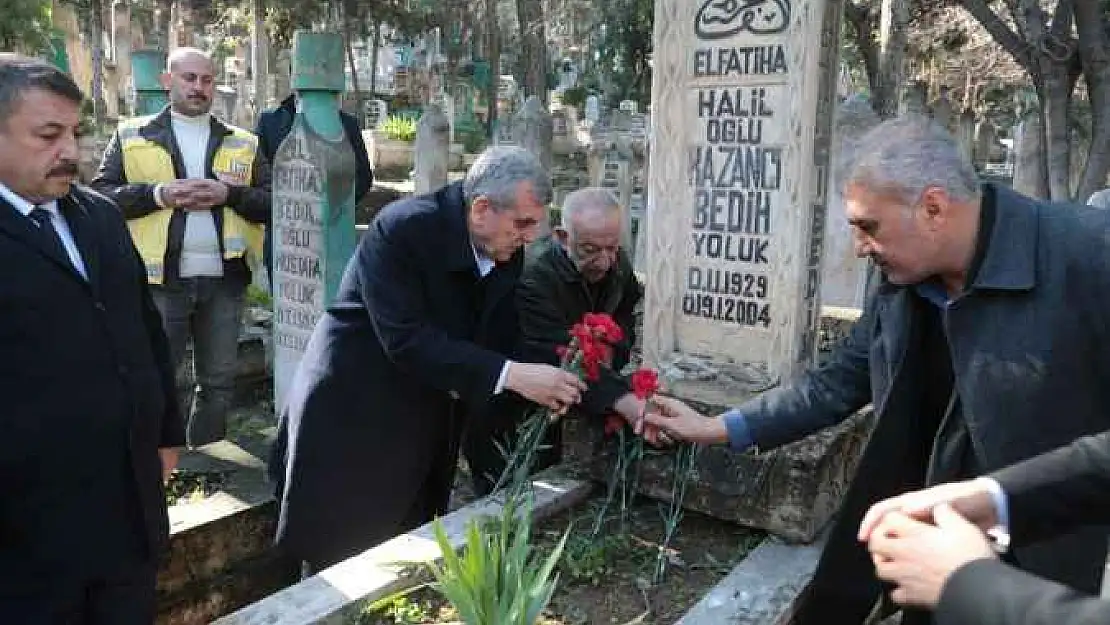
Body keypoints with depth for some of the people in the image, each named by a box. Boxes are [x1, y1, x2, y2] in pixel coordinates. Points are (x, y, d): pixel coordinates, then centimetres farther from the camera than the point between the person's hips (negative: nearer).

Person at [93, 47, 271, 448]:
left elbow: (272, 203, 4)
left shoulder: (244, 143, 10)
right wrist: (157, 193, -14)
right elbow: (100, 195, 0)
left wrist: (229, 194, -13)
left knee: (219, 382, 11)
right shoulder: (131, 135, 7)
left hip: (224, 279, 2)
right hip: (161, 278, -2)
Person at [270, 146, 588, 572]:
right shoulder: (402, 229, -22)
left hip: (424, 433, 6)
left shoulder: (507, 253, -2)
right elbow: (406, 340, -30)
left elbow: (499, 342, 4)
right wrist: (510, 376, -32)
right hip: (351, 424, -5)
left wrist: (549, 385, -13)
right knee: (340, 559, 5)